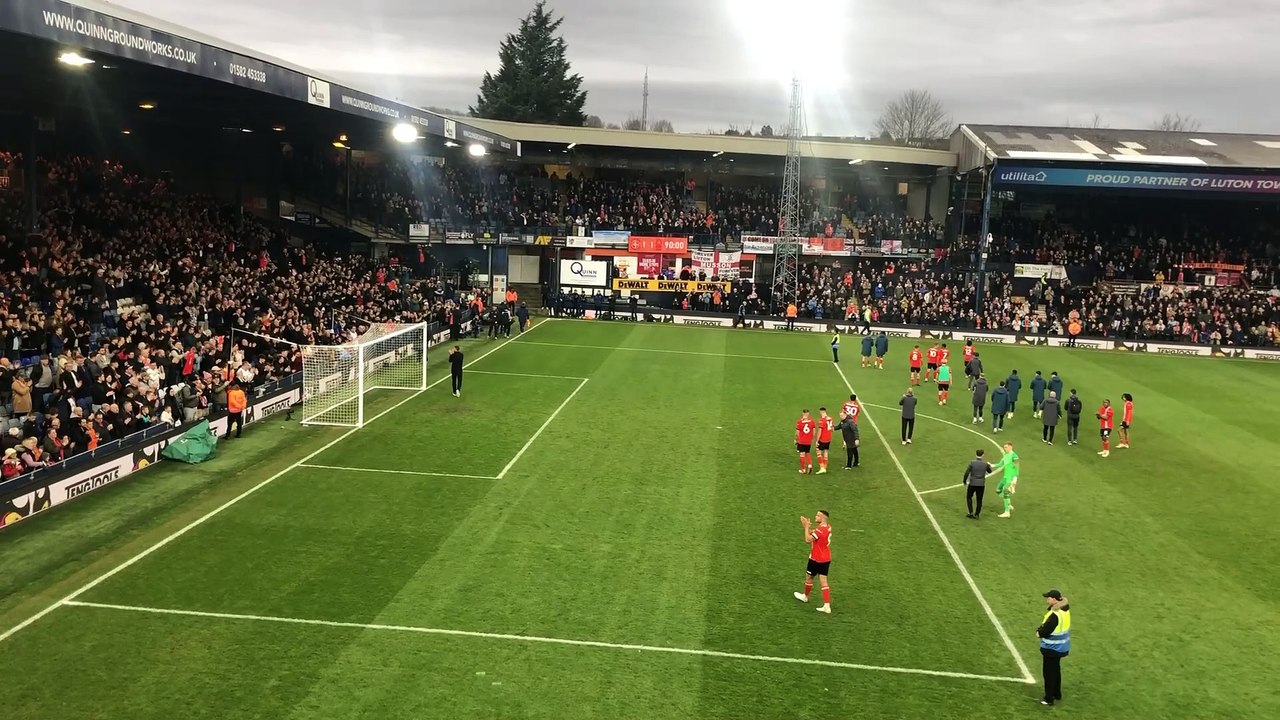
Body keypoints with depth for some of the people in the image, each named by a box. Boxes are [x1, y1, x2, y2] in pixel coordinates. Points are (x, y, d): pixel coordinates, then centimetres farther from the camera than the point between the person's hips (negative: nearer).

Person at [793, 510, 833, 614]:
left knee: (809, 577, 15)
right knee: (823, 581, 5)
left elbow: (808, 539, -26)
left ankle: (805, 596, 37)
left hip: (816, 559, -8)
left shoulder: (821, 529, -24)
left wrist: (806, 526, -17)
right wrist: (807, 525, -2)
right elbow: (812, 533, 12)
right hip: (826, 559, 8)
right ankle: (827, 606, -1)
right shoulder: (827, 527, 6)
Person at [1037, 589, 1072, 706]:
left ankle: (1049, 698, 14)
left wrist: (1039, 632, -7)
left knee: (1049, 672, 5)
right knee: (1056, 670, 24)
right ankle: (1057, 694, 37)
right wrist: (1042, 629, -6)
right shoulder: (1064, 609, 0)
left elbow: (1045, 631, -27)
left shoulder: (1055, 614, -31)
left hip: (1052, 648, -9)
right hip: (1061, 646, 9)